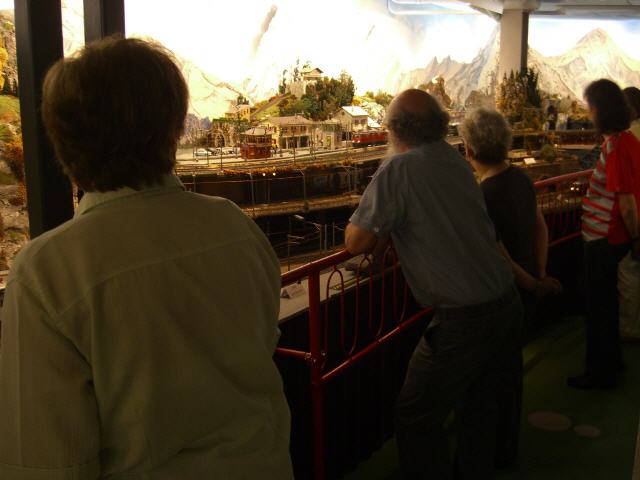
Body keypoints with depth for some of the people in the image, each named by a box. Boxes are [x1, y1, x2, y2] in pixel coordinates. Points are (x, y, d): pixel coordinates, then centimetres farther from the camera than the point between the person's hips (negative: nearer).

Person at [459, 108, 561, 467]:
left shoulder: (481, 198, -28)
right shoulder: (521, 179, -2)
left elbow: (499, 259, -23)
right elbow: (541, 228, 8)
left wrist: (534, 284, -8)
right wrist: (540, 275, 9)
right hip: (525, 297, 9)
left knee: (496, 374, 10)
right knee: (511, 364, 24)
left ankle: (498, 451, 28)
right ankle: (508, 444, 43)